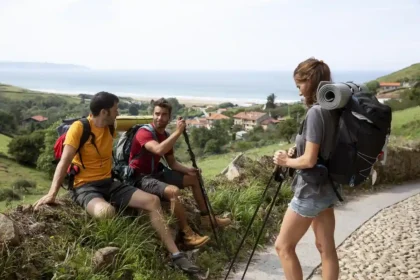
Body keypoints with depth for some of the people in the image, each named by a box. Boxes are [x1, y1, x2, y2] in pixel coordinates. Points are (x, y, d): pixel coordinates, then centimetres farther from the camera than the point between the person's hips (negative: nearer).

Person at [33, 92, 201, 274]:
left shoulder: (110, 127, 6)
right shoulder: (79, 128, -13)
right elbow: (64, 162, -18)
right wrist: (52, 193, -27)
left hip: (109, 184, 7)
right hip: (85, 187, -7)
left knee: (152, 201, -8)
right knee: (106, 211, -42)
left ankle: (176, 254, -5)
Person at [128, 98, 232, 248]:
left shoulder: (165, 136, 8)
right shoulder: (144, 133, -18)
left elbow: (172, 163, 11)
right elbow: (159, 150, -38)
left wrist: (188, 170, -7)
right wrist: (178, 132, -32)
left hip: (156, 173, 9)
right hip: (141, 178, -9)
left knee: (194, 178, 12)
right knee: (173, 190, -35)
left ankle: (206, 217, 21)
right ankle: (187, 235, -24)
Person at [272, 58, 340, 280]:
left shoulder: (315, 112, -21)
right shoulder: (333, 110, 6)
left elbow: (309, 160, -23)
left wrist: (286, 161, -6)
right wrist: (296, 153, 9)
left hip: (310, 191, -9)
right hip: (326, 188, 9)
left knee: (283, 246, 4)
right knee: (326, 248, 14)